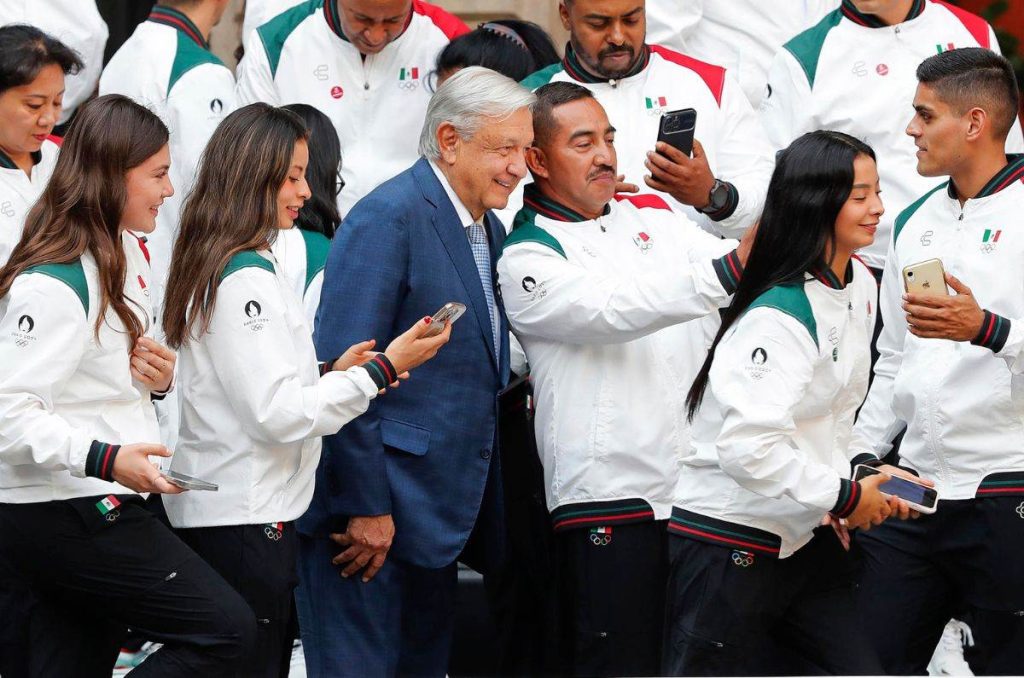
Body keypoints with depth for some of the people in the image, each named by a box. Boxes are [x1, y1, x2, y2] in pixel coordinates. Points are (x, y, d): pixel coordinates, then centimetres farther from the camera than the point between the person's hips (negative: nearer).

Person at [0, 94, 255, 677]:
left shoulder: (128, 256, 13)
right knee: (227, 629, -11)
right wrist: (104, 458, -32)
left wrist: (161, 377, 7)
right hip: (64, 517, -9)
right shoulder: (54, 284, -18)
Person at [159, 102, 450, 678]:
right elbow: (278, 414, -21)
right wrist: (382, 371, -15)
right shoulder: (247, 279, -17)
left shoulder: (210, 267, 13)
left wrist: (329, 371, 6)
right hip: (247, 517, -10)